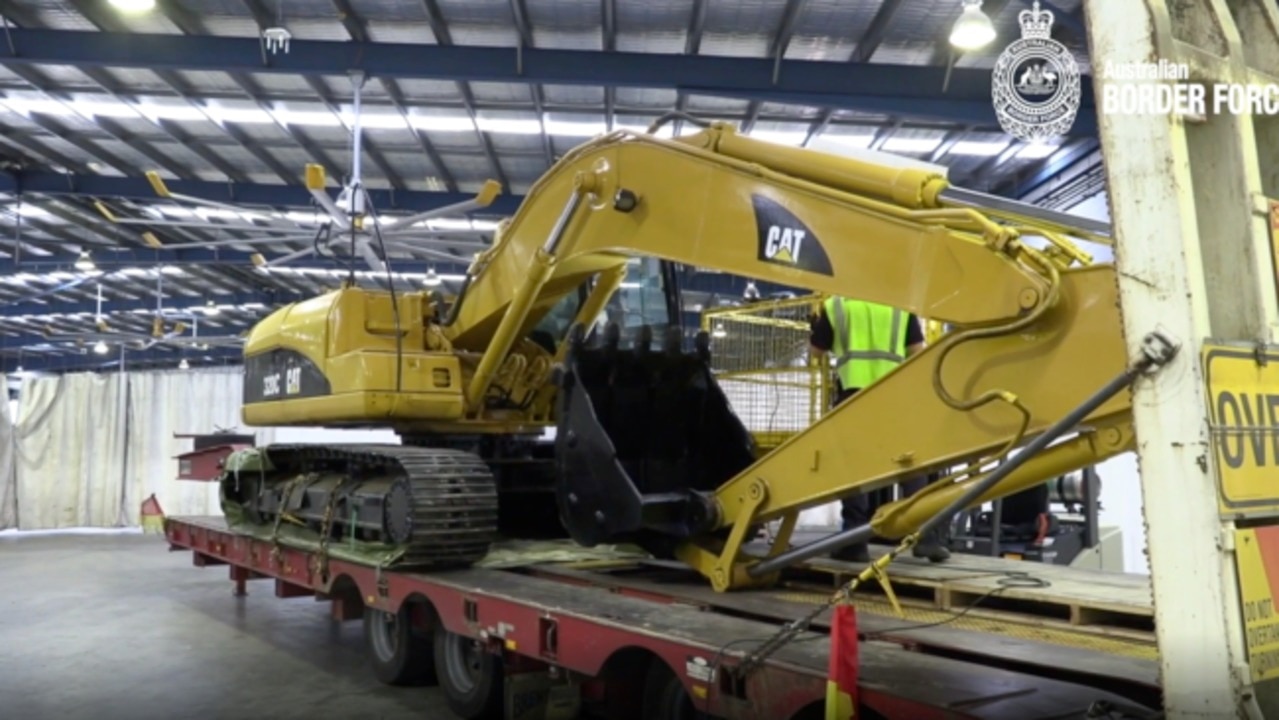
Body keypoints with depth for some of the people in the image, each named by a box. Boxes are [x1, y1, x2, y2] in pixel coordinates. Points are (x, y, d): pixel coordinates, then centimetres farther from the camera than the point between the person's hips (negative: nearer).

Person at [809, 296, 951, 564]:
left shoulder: (834, 305, 7)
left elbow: (817, 347, 17)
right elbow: (917, 351, 10)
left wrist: (816, 321, 33)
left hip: (853, 390, -1)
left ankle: (854, 542, 1)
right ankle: (927, 537, 7)